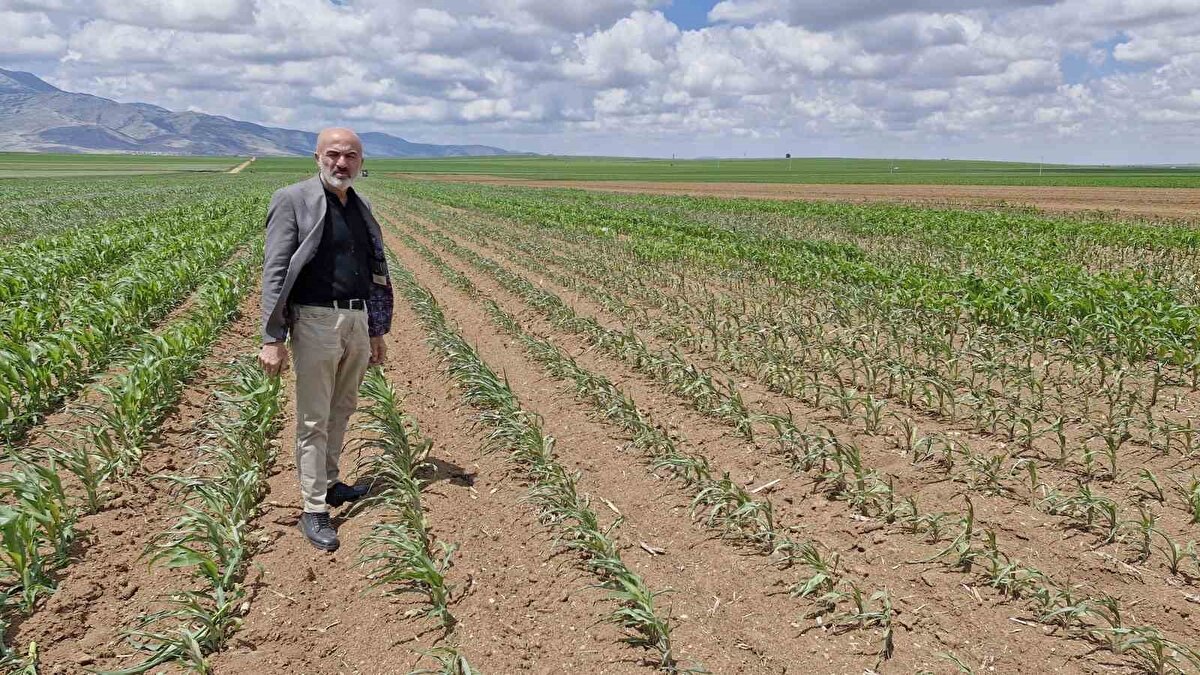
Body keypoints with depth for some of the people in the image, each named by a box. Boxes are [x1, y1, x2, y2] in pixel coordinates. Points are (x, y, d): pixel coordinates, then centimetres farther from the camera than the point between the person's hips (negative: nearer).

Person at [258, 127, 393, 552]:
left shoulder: (360, 208, 13)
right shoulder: (294, 201, -7)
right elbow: (275, 272, -11)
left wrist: (377, 333, 19)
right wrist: (272, 339, -16)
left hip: (357, 321, 7)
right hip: (315, 321, -6)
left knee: (342, 409, 17)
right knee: (313, 420, 0)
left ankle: (327, 482, 34)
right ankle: (314, 509, 8)